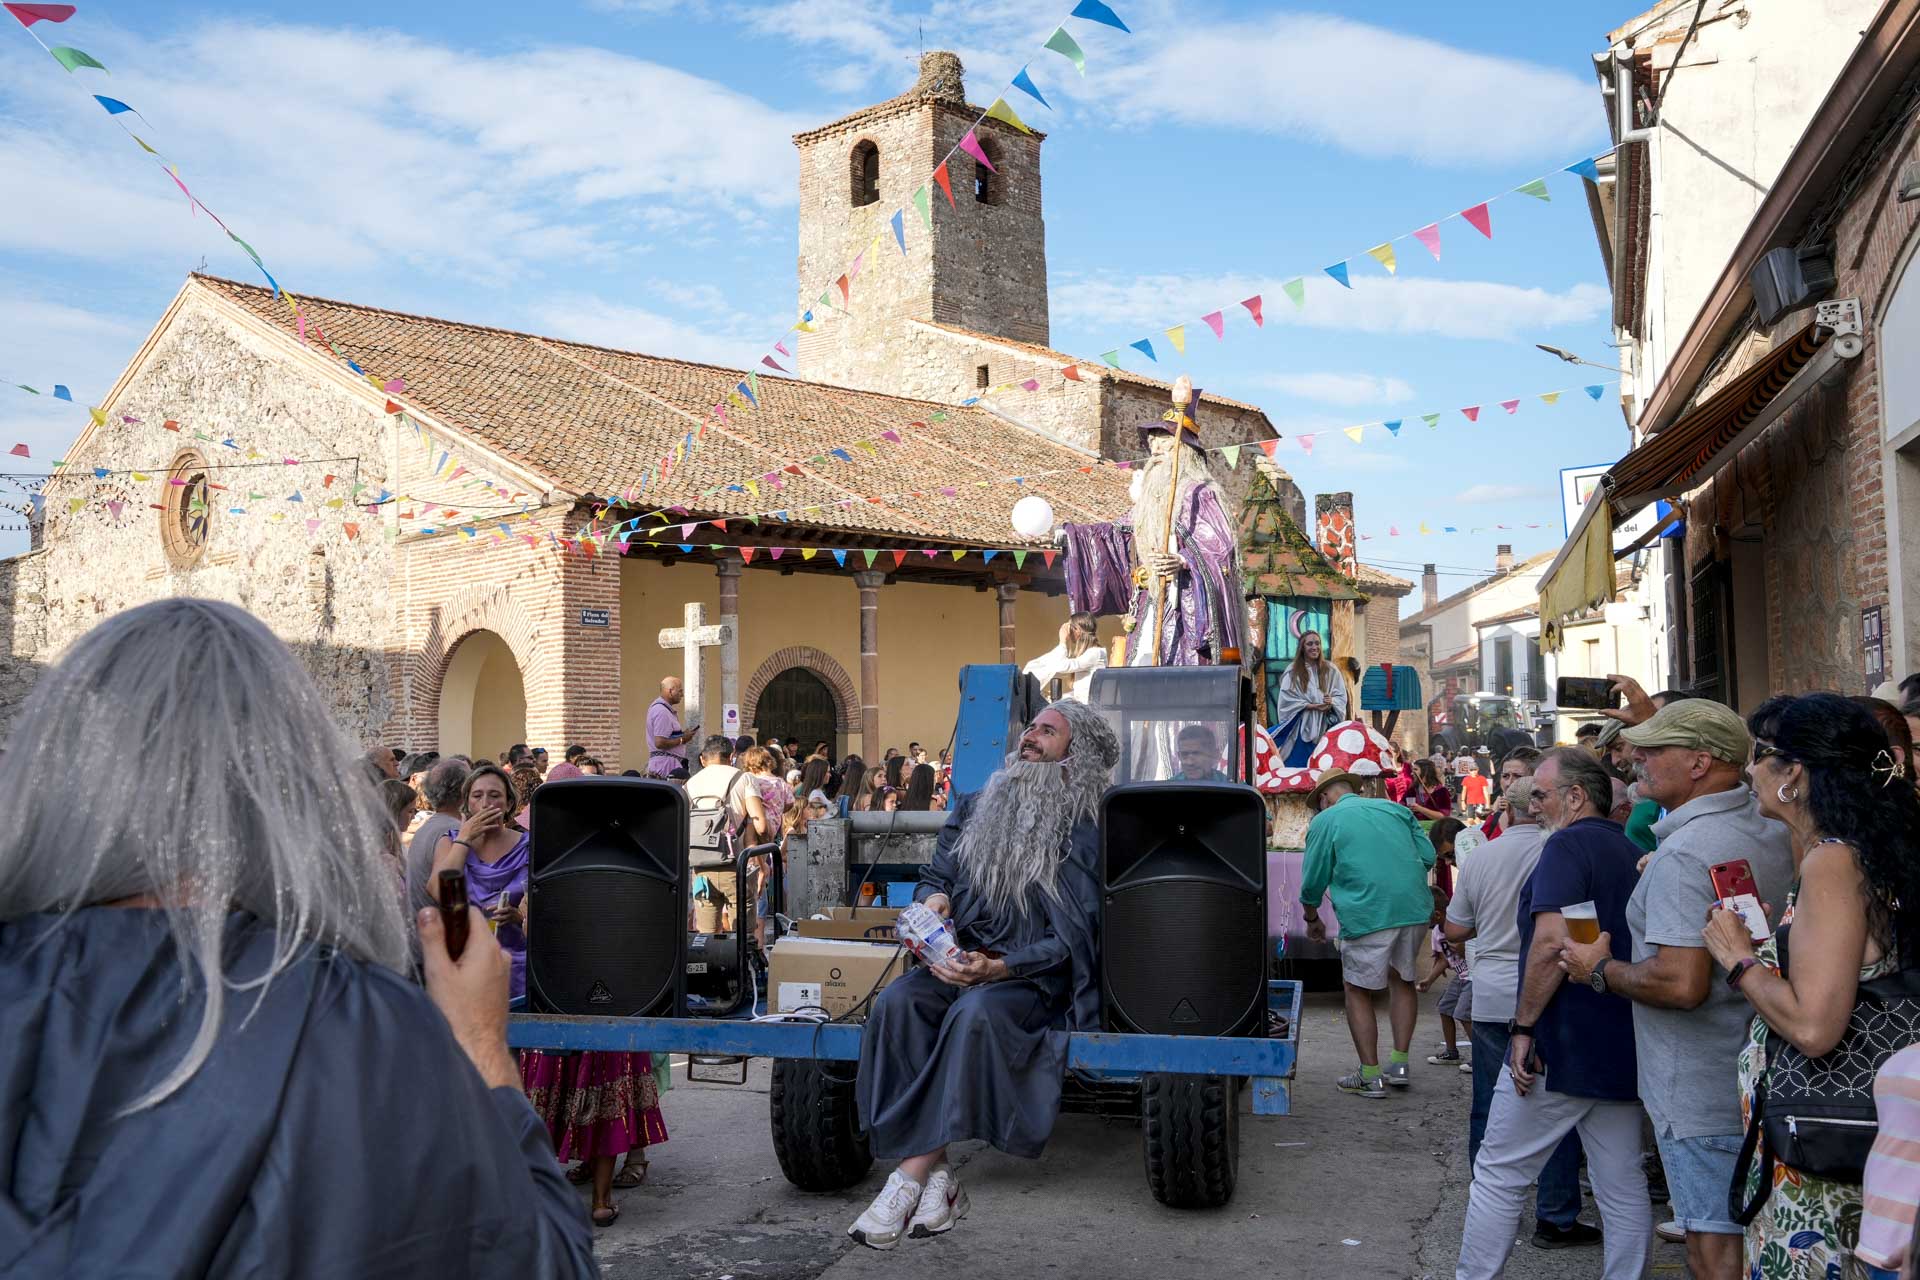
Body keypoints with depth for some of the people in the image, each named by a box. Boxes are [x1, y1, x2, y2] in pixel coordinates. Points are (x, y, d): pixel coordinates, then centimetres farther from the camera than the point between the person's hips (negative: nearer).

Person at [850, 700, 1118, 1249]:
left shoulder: (1087, 834, -3)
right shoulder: (975, 808, 15)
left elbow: (1074, 938, -9)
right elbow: (935, 874, 20)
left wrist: (997, 968, -20)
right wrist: (932, 898, -5)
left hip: (1034, 978, -5)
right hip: (958, 959, 5)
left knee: (976, 1011, -36)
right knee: (897, 1002, -26)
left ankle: (911, 1177, -32)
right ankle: (936, 1176, -29)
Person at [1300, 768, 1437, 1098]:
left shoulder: (1325, 820, 7)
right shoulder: (1394, 808, 18)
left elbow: (1313, 881, 8)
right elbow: (1428, 855, 13)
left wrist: (1312, 919, 25)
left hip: (1367, 915, -5)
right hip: (1415, 909, 5)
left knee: (1358, 991, 8)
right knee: (1402, 980, 22)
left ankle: (1370, 1076, 8)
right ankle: (1400, 1064, 22)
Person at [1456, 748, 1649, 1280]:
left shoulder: (1567, 845, -12)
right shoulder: (1633, 854, 14)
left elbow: (1552, 942, -22)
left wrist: (1525, 1026, -18)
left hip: (1562, 1045, -8)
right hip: (1623, 1047, 8)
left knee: (1497, 1176, 3)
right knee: (1624, 1186, 11)